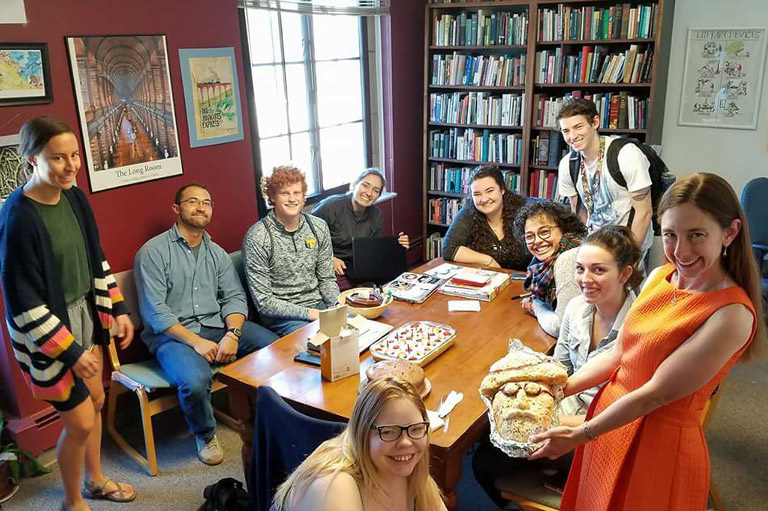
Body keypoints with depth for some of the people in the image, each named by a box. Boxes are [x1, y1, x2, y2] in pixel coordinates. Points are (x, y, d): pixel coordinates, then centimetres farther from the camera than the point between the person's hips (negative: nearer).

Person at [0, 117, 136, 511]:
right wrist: (70, 353, -18)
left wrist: (118, 309, 7)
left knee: (95, 400, 21)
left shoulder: (74, 197, -3)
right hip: (48, 330, -7)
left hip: (86, 313, 7)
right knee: (80, 422, 3)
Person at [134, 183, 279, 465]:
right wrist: (195, 341, -20)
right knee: (195, 380, -35)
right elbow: (155, 312, -11)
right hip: (173, 334, -5)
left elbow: (235, 297, 7)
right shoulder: (153, 252, -4)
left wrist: (232, 333, -13)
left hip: (217, 326, 5)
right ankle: (205, 435, 0)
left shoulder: (217, 253, 15)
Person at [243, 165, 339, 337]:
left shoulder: (319, 227, 4)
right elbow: (264, 302, -12)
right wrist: (308, 313, -19)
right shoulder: (257, 237, -12)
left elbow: (327, 279, 11)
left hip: (318, 304, 6)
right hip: (281, 316, -5)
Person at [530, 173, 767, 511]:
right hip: (613, 413, 6)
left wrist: (580, 435, -17)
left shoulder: (731, 314, -23)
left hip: (661, 443, -6)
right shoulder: (660, 277, -2)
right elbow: (619, 354, 4)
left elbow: (656, 394, -22)